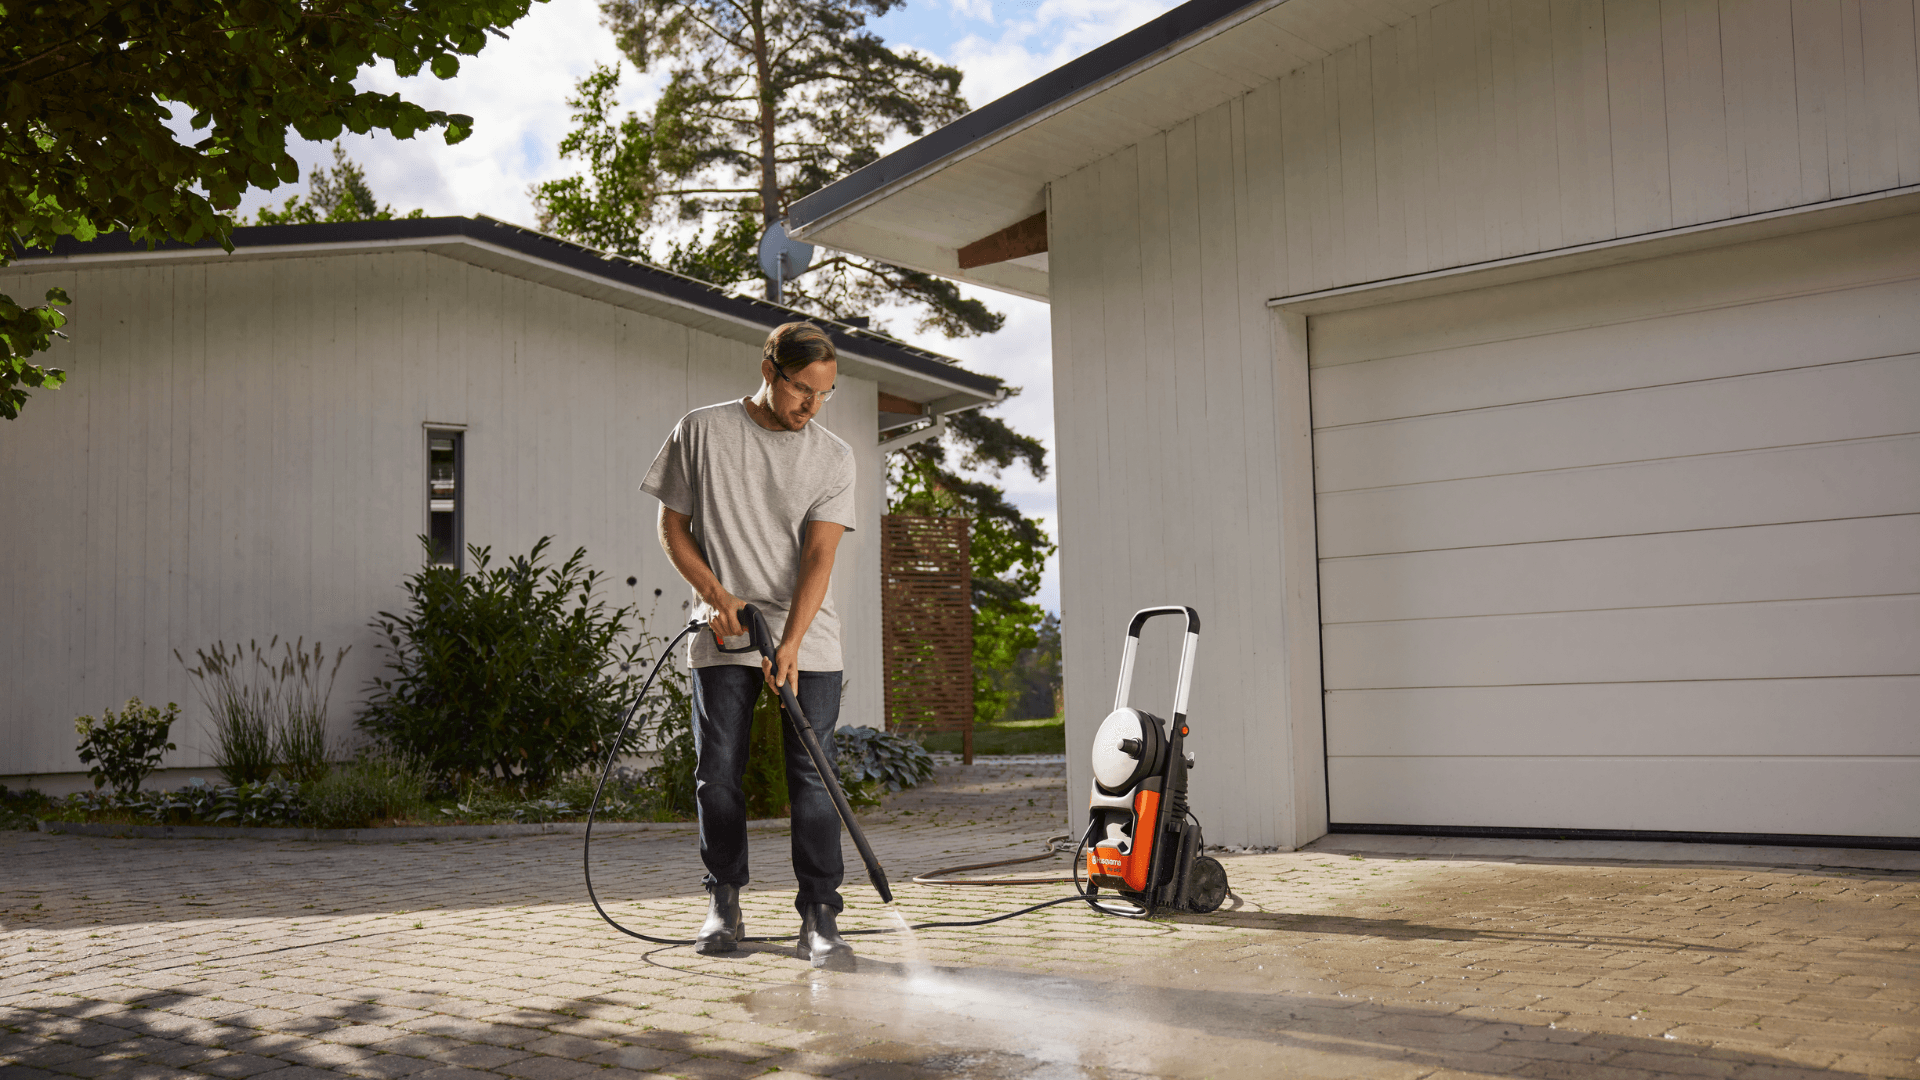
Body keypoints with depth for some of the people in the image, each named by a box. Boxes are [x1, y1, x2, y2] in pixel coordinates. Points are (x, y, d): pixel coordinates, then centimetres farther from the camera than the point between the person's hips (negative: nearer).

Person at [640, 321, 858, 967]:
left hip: (807, 638, 0)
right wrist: (715, 593, -9)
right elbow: (672, 527, 6)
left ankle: (819, 919, 0)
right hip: (722, 635, 0)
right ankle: (724, 907, 18)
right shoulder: (700, 432, 2)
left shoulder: (834, 458, 2)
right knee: (718, 773, 1)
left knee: (812, 778, -4)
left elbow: (818, 556, -7)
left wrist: (790, 643, -19)